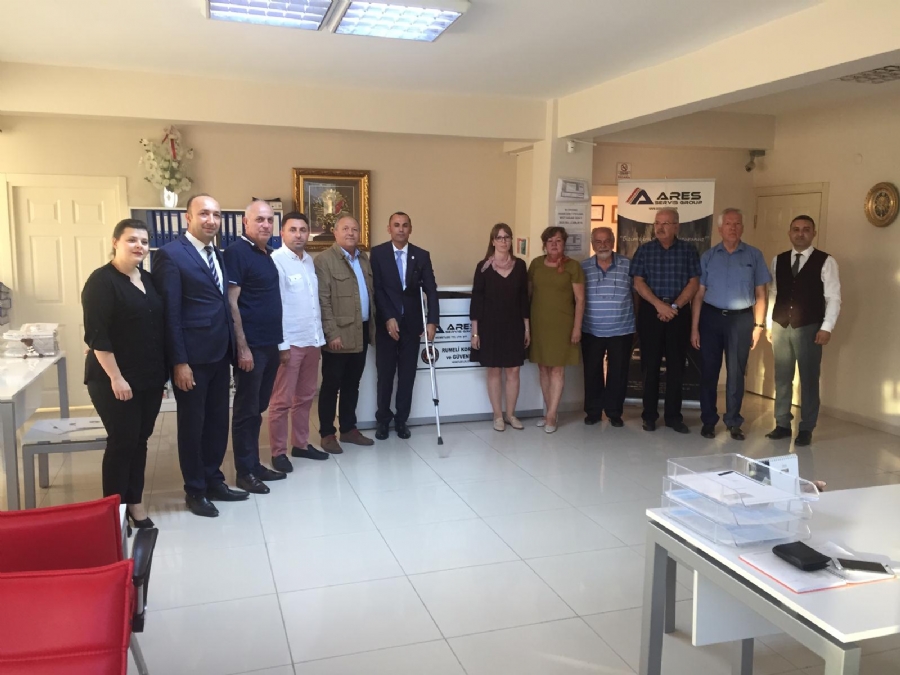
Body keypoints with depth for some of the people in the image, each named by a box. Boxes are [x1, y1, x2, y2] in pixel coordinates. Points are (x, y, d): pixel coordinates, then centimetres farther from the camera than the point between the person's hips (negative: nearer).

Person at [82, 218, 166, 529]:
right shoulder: (102, 281, -11)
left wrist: (162, 373, 12)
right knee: (122, 442, 1)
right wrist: (115, 377, -19)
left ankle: (135, 502, 24)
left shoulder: (148, 280, 10)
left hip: (150, 378, 7)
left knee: (140, 440, 12)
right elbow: (96, 335, -17)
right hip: (116, 380, -6)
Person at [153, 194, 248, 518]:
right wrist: (179, 362, -17)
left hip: (219, 354, 7)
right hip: (192, 357, -7)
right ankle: (195, 490, 20)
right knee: (192, 424, 6)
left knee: (218, 420, 15)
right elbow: (170, 313, -14)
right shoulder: (171, 254, -11)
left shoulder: (218, 255, 13)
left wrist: (232, 348, 9)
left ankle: (213, 481, 29)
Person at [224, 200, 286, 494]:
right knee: (246, 409, 2)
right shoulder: (236, 252, -11)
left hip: (270, 344, 8)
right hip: (250, 345, -8)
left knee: (258, 408, 14)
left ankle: (255, 464, 24)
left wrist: (279, 341, 16)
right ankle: (245, 471, 12)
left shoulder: (267, 254, 13)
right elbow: (231, 303, -15)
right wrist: (242, 346, -19)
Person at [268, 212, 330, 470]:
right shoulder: (276, 260, -10)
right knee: (282, 400, 1)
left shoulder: (309, 260, 11)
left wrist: (320, 334, 11)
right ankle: (278, 452, 11)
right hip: (290, 341, -7)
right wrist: (281, 344, -16)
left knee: (305, 397, 14)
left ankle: (301, 444, 26)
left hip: (312, 339, 7)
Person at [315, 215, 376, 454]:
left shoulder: (364, 259, 13)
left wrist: (373, 326, 11)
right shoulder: (324, 259, -9)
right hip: (339, 334, -7)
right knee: (331, 385, 3)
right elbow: (322, 301, -14)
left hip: (361, 332, 7)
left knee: (352, 384, 15)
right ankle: (327, 433, 13)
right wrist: (332, 334, -18)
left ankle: (349, 429, 25)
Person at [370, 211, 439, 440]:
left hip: (412, 323, 2)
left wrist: (432, 321, -12)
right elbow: (377, 289, -8)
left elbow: (431, 290, -1)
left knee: (407, 375, 7)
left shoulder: (422, 255, 3)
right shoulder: (377, 253, -3)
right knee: (385, 374, 6)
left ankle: (401, 420, 19)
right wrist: (388, 318, -17)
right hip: (386, 323, -2)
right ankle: (383, 419, 20)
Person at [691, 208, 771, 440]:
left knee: (736, 373, 5)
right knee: (709, 371, 5)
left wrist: (759, 325, -4)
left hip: (741, 319, -1)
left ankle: (734, 422, 16)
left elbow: (760, 294, 3)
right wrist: (694, 327, -2)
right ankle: (708, 421, 16)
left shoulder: (754, 255, 3)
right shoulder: (708, 256, 5)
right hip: (711, 317, 1)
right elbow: (699, 293, 3)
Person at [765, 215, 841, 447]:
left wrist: (826, 328, -12)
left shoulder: (825, 262, -3)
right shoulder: (778, 261, 8)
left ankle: (806, 429, 13)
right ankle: (782, 424, 20)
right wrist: (768, 324, 6)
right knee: (782, 378, 9)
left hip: (809, 328, -3)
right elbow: (773, 294, 10)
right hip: (781, 327, 3)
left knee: (809, 379, 3)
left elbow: (833, 298, -5)